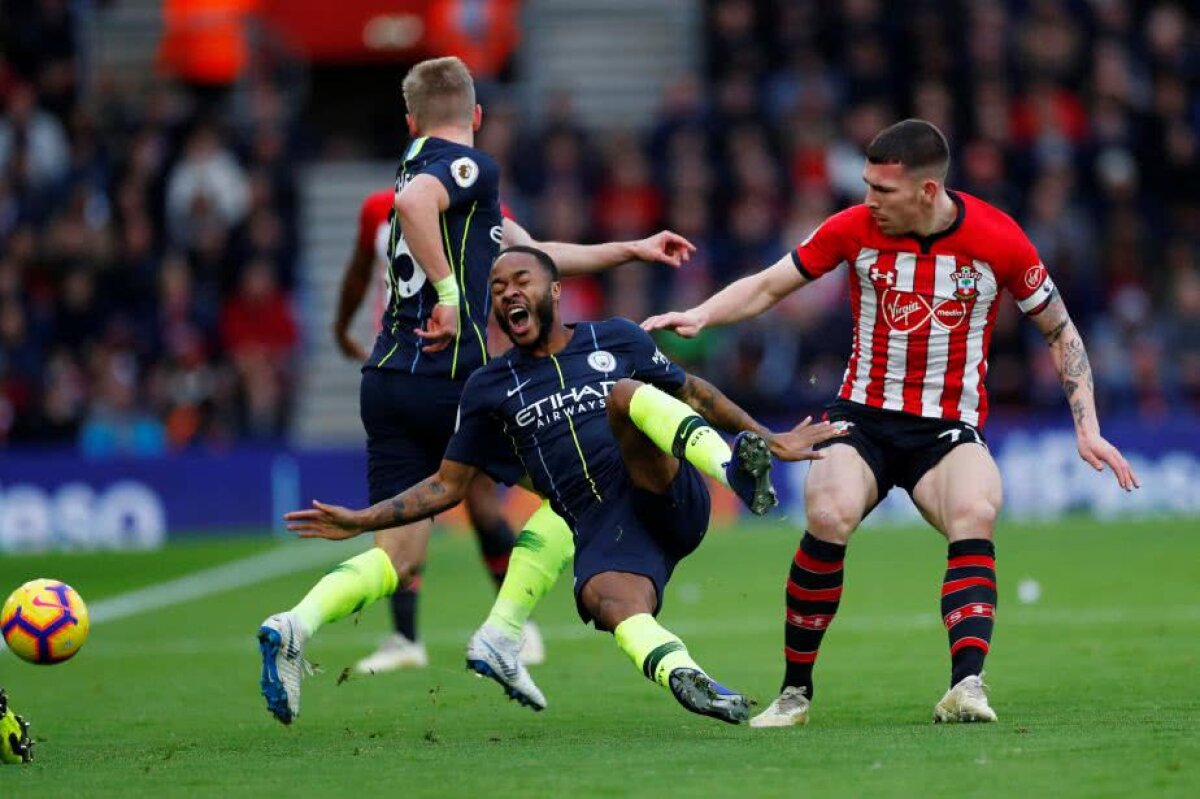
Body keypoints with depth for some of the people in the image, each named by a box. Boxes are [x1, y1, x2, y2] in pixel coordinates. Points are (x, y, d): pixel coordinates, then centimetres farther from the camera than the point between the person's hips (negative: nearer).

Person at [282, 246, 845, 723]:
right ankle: (689, 684, -60)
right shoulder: (491, 388, 19)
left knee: (626, 394, -28)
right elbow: (447, 486, 23)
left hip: (672, 501, 0)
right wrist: (360, 521, 14)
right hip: (602, 532, 0)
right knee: (611, 601, -36)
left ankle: (737, 467, -50)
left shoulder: (616, 339, 17)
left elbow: (694, 392, 27)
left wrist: (771, 440, 25)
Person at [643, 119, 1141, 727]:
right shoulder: (854, 229, -5)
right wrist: (699, 316, -12)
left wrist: (1088, 429, -1)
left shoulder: (998, 240, -8)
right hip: (864, 418, 0)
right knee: (828, 516, -29)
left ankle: (967, 686, -43)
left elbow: (1060, 331, 5)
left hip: (951, 429, 0)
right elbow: (767, 287, 5)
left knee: (975, 516, -32)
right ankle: (795, 692, -13)